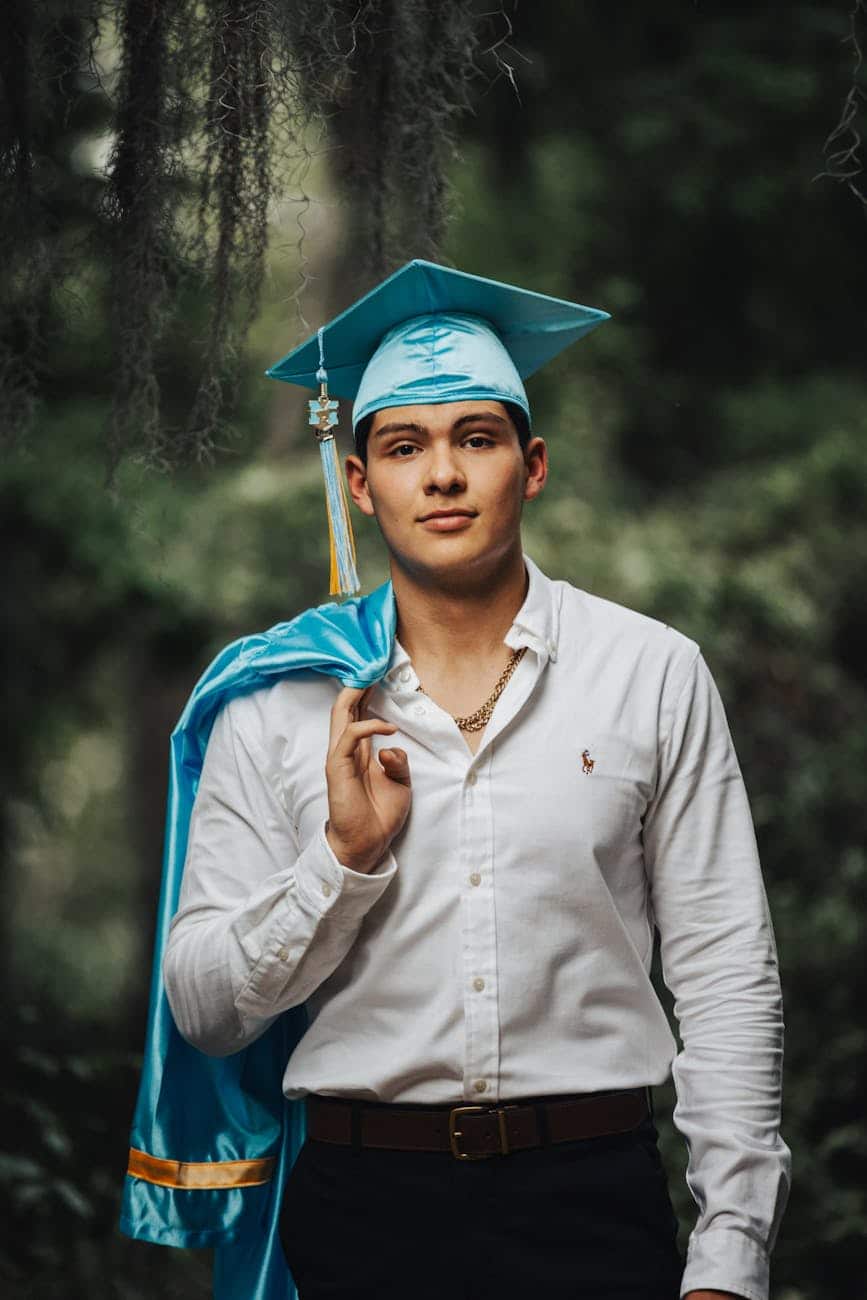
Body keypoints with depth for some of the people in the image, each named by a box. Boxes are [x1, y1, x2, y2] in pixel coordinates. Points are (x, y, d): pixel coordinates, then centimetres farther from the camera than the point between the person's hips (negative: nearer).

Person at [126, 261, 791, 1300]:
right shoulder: (279, 702, 3)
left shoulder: (655, 675, 2)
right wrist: (345, 855, -12)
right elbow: (203, 1010, 2)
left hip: (591, 1208, 0)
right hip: (362, 1208, 1)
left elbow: (727, 981, 0)